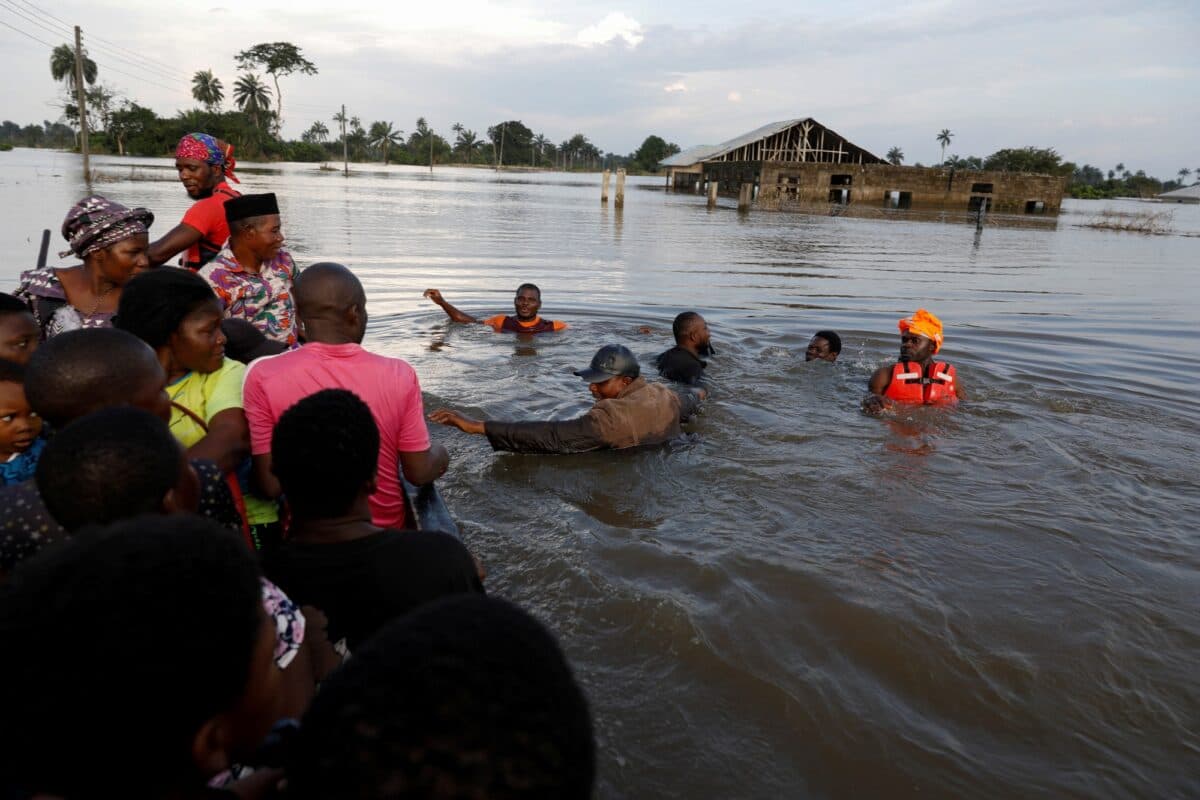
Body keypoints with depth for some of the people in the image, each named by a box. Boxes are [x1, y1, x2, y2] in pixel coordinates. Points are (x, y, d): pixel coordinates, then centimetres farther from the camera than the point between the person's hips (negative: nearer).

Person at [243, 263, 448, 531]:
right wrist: (439, 454, 13)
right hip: (387, 530, 1)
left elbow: (271, 485, -16)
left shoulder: (264, 377, -19)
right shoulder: (397, 374, -18)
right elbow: (420, 473, -9)